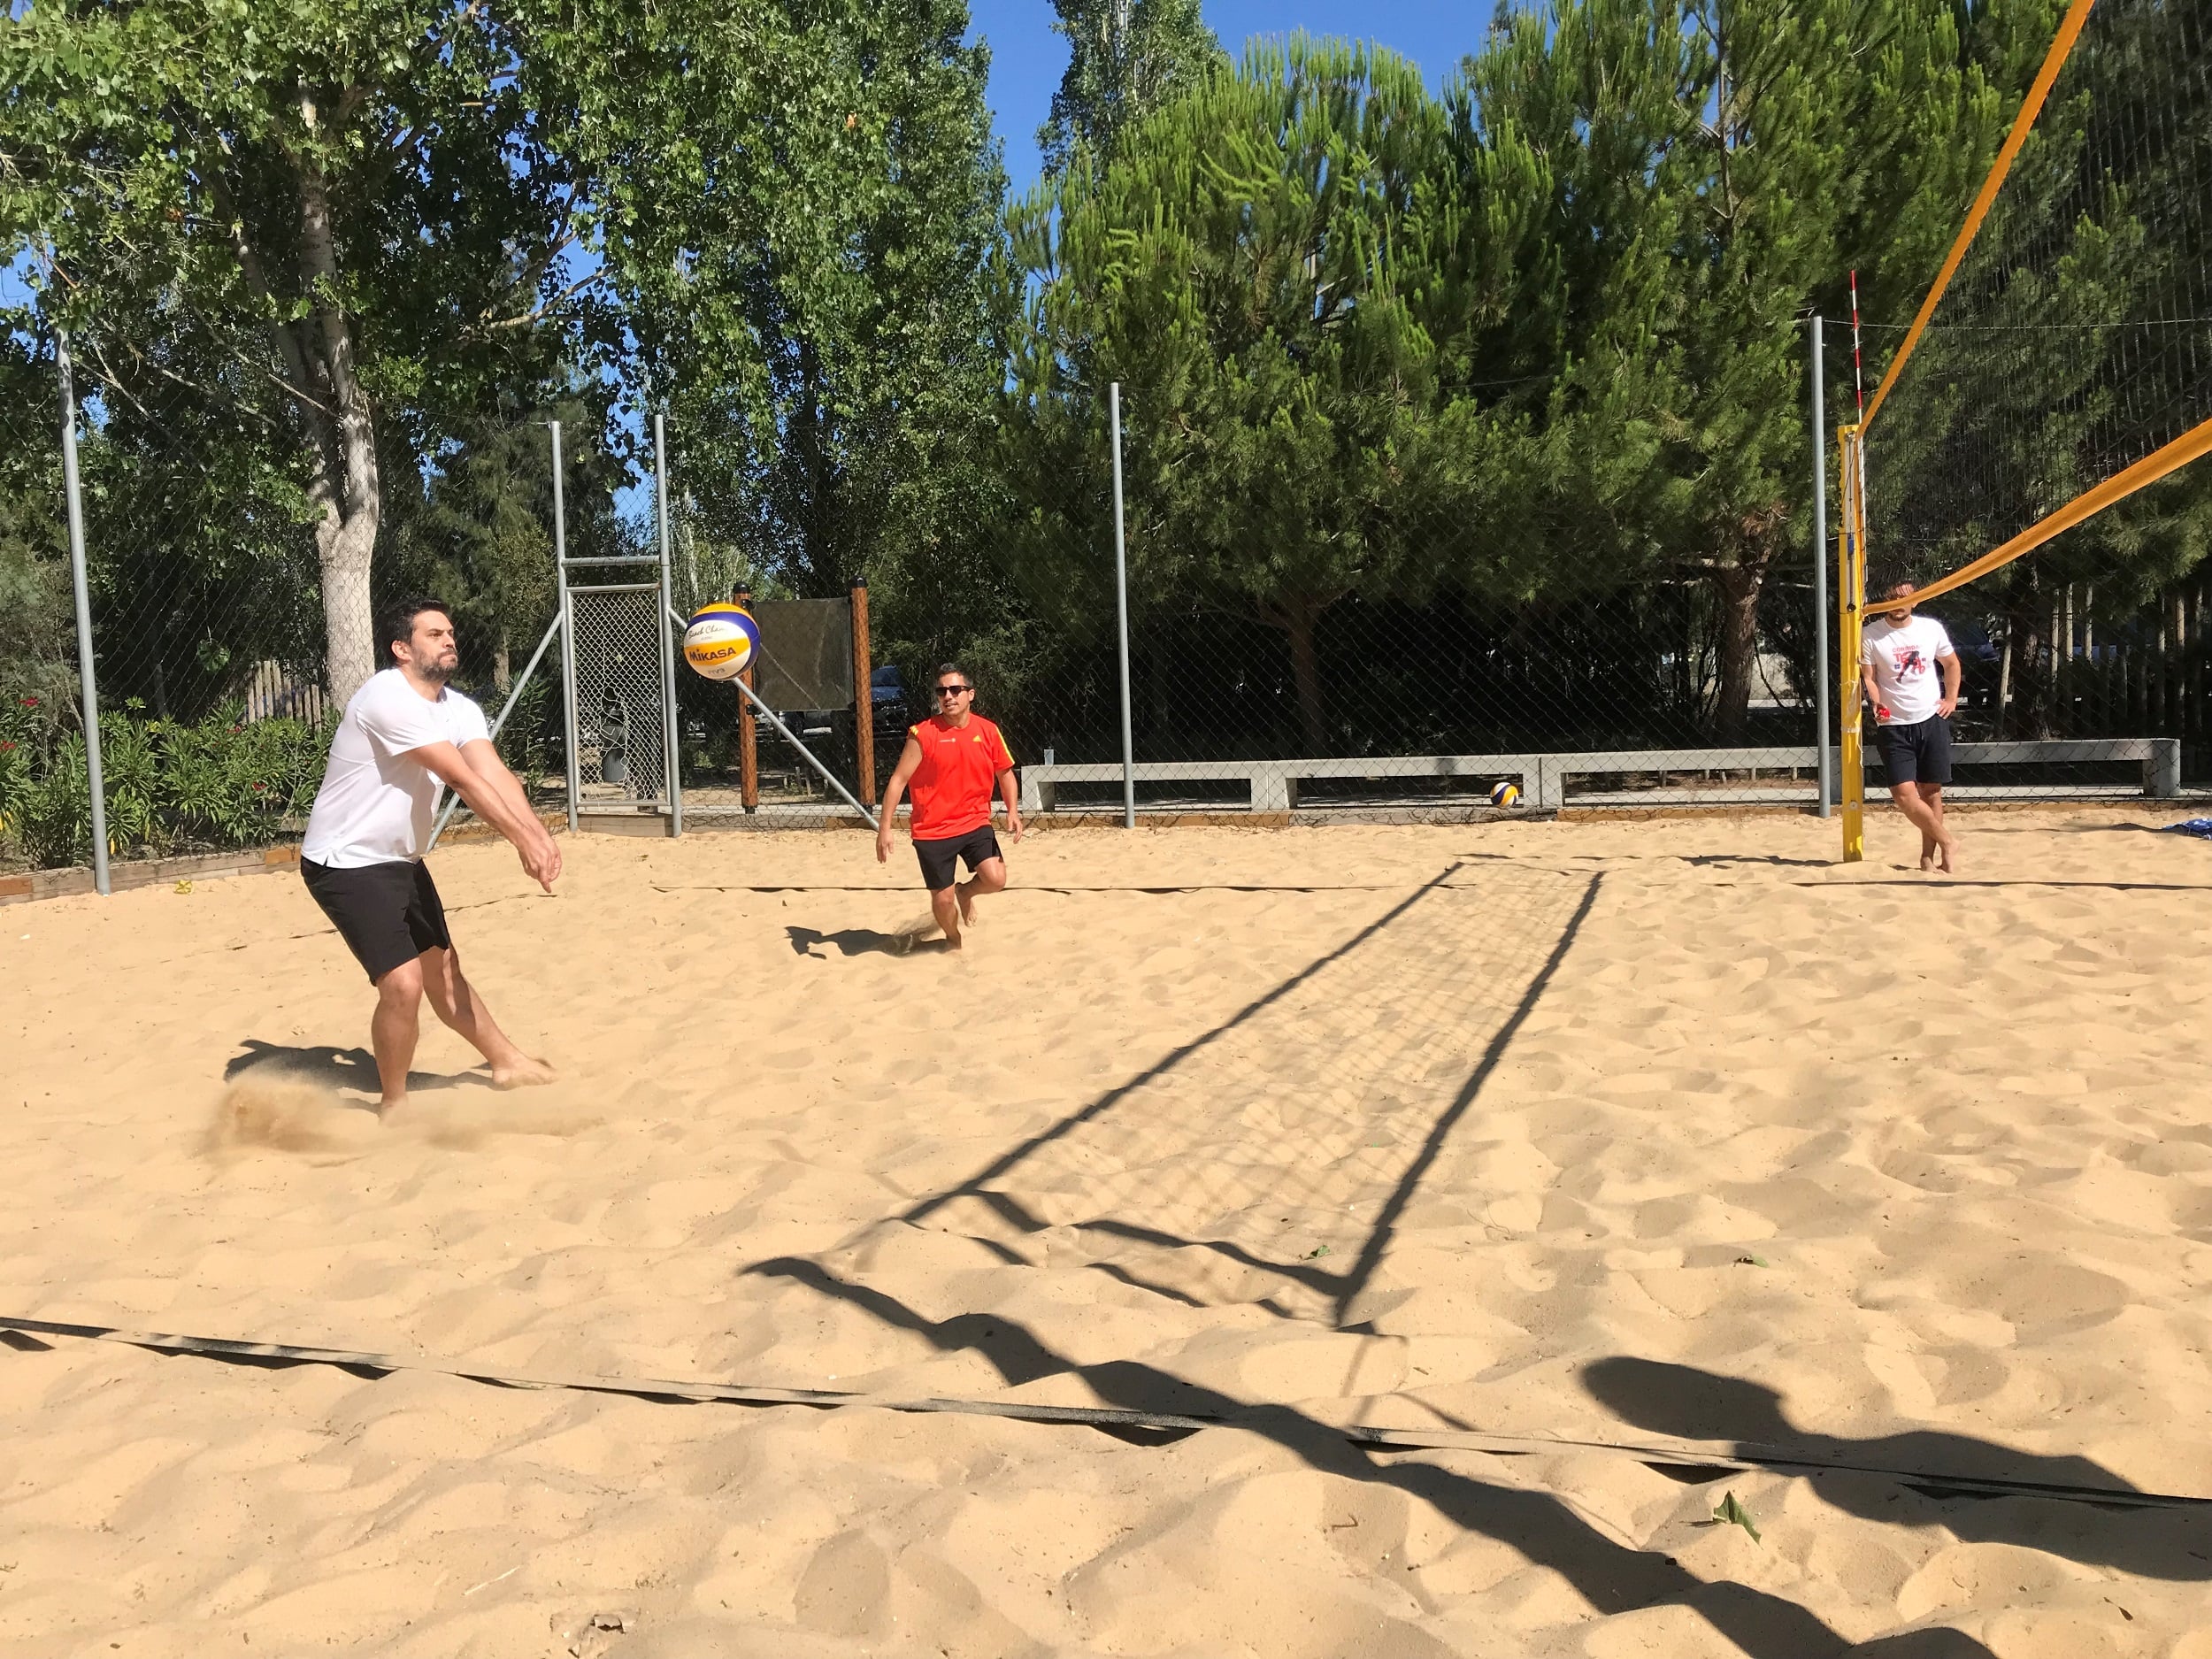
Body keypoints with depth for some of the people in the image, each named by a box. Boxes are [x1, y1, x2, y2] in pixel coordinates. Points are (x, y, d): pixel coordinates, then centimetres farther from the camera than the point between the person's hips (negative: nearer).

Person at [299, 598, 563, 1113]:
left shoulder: (458, 708, 4)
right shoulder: (389, 697, -23)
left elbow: (495, 775, -12)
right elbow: (464, 780, -28)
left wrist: (540, 836, -26)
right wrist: (524, 841, -30)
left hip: (400, 859, 9)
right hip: (346, 863, -9)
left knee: (442, 968, 20)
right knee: (403, 983, -14)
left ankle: (506, 1062, 34)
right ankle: (393, 1104, 7)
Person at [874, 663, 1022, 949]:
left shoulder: (988, 731, -2)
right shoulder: (923, 734, -12)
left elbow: (1005, 773, 11)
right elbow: (898, 780, -10)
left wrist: (1013, 811, -4)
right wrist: (884, 828, -15)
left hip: (975, 823, 2)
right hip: (932, 830, -2)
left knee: (996, 878, -15)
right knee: (942, 898, 2)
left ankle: (965, 891, 22)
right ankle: (953, 940, 36)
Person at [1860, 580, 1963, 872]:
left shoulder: (1932, 628, 2)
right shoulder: (1871, 635, -5)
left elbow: (1951, 663, 17)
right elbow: (1868, 678, -4)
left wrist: (1951, 699, 8)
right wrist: (1877, 704, -22)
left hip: (1932, 720, 2)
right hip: (1894, 725, -2)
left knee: (1931, 790, 5)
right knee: (1903, 793, -13)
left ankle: (1929, 856, 14)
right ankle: (1947, 842, 3)